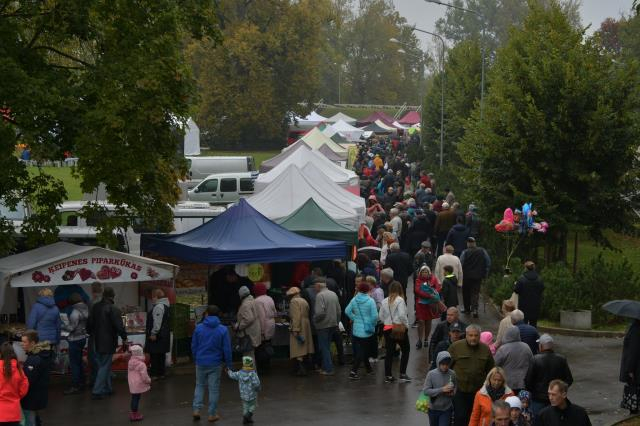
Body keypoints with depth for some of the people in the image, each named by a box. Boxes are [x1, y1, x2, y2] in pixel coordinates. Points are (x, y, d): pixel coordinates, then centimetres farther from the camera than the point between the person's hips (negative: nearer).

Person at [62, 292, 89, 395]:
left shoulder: (76, 312, -21)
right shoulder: (85, 309, 5)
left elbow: (71, 328, -20)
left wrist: (61, 326, -4)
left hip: (75, 339, -9)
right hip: (82, 337, 9)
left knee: (74, 363, -2)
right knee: (79, 362, 19)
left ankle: (75, 386, 1)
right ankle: (81, 383, 26)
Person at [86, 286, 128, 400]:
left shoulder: (95, 307, 6)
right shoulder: (113, 309, -17)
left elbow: (89, 324, 15)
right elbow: (119, 326, -19)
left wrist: (92, 333, 30)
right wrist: (124, 338, -7)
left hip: (97, 343, 7)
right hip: (108, 343, -7)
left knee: (102, 366, 17)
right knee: (104, 367, -2)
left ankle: (107, 388, 23)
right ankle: (97, 391, -4)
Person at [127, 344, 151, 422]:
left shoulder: (130, 362, 3)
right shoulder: (141, 364, -20)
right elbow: (144, 376, -19)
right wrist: (149, 381, 0)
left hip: (132, 385, 7)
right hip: (139, 385, -7)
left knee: (134, 398, 17)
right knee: (136, 398, 0)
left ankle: (134, 413, 28)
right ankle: (135, 414, 5)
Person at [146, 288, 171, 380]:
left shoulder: (159, 307, -17)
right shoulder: (166, 306, 16)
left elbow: (157, 322, -23)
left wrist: (153, 333, -22)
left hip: (157, 336, -11)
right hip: (164, 335, 11)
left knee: (154, 355, -6)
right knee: (161, 355, 14)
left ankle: (154, 374, -5)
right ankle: (161, 373, 19)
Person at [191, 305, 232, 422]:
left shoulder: (199, 328, -4)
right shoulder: (223, 330, -9)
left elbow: (193, 346, 3)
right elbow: (227, 349, -7)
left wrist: (195, 360, 17)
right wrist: (228, 364, 3)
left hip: (201, 363, 2)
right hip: (215, 364, -2)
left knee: (199, 386, 17)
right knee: (214, 389, 7)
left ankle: (196, 409, 8)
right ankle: (212, 414, 11)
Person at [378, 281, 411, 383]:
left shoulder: (384, 301, 3)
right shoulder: (400, 300, -13)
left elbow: (381, 316, 4)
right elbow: (402, 315, -20)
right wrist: (406, 325, -6)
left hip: (387, 329, 5)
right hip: (400, 328, -5)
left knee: (389, 352, 10)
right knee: (405, 350, 11)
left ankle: (388, 375, 10)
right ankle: (402, 374, 6)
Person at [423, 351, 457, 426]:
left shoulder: (452, 374, -8)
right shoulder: (431, 374, -15)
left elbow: (456, 387, 9)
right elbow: (425, 390, -17)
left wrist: (453, 392, -14)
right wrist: (441, 390, -26)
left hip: (447, 409, 0)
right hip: (433, 409, 0)